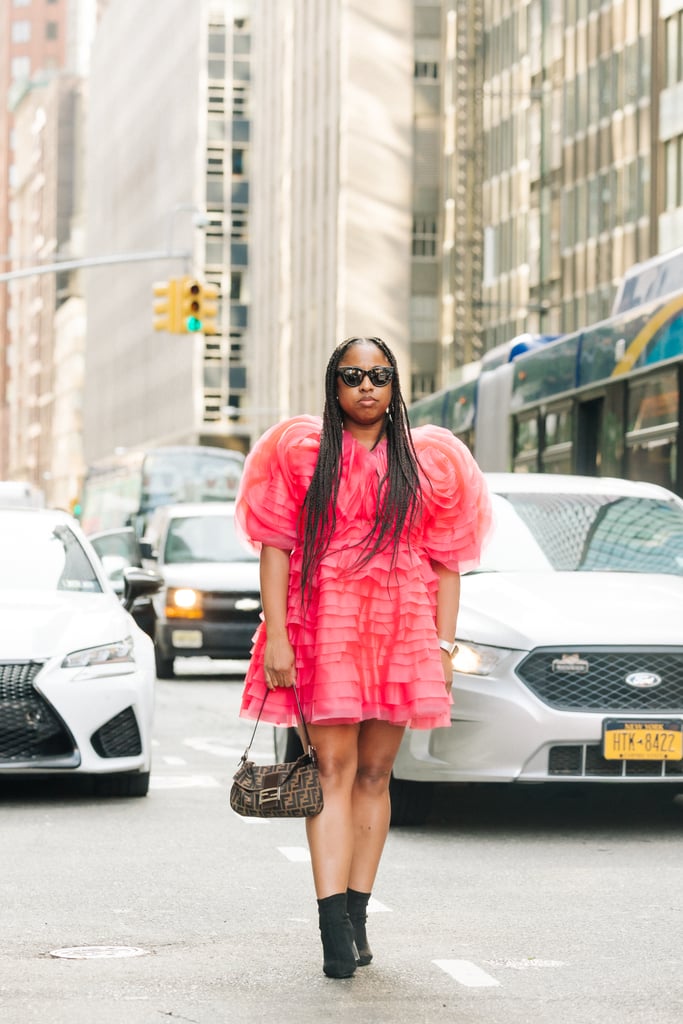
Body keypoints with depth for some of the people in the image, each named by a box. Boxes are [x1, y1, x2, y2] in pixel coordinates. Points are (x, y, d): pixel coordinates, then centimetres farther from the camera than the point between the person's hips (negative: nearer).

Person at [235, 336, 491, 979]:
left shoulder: (427, 461, 11)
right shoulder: (301, 452, 7)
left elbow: (445, 562, 11)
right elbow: (275, 545, 3)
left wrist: (443, 647, 3)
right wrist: (275, 635, -7)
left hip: (401, 633, 2)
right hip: (323, 631, -2)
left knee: (374, 774, 4)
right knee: (334, 769, -9)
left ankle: (357, 916, 11)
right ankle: (335, 931, -16)